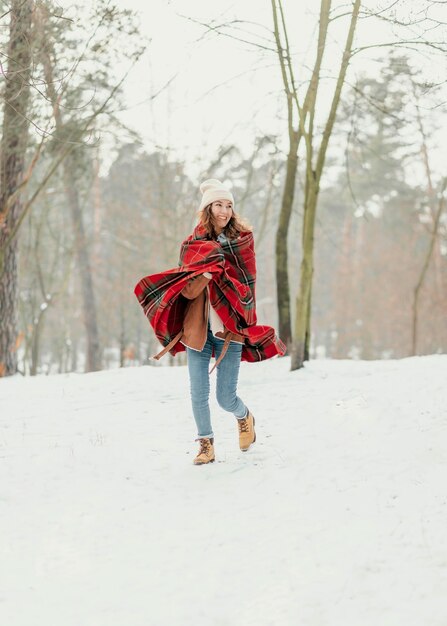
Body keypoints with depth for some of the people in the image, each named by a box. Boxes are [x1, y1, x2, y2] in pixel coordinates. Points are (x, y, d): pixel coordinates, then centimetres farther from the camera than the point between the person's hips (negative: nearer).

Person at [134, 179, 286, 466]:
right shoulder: (193, 243, 4)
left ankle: (245, 417, 33)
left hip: (229, 328, -1)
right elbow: (188, 291, -3)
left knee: (225, 398, -1)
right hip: (198, 328, 1)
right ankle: (206, 444, 19)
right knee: (198, 394, -1)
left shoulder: (242, 238, 2)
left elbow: (246, 284, 2)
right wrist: (208, 269, -20)